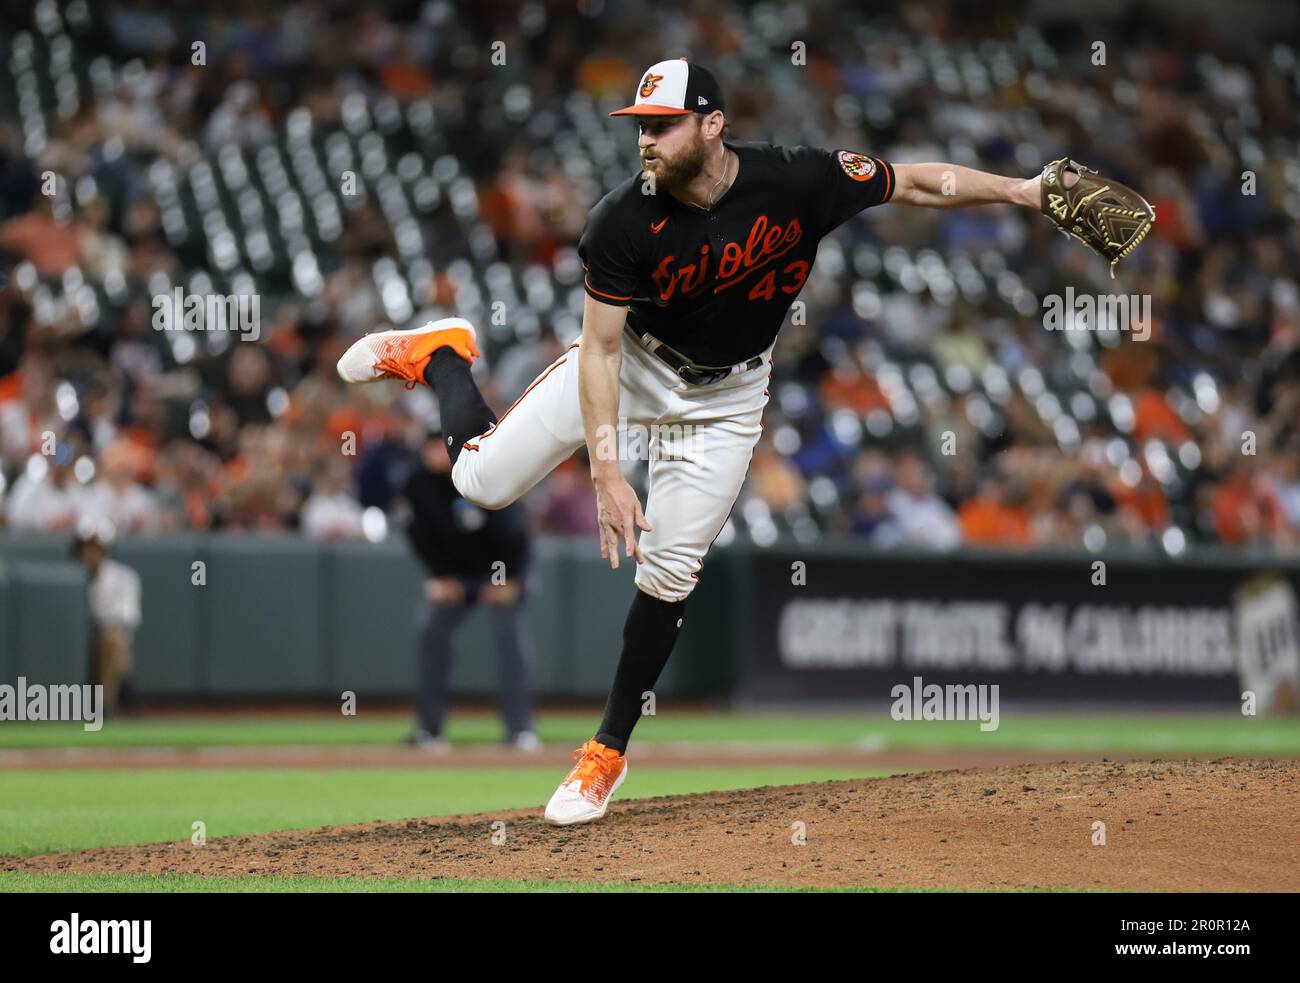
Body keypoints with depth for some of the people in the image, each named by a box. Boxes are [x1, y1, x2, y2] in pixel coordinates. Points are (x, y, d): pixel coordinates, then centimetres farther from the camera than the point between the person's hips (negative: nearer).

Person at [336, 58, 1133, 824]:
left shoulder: (798, 182, -27)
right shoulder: (624, 222, -28)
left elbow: (917, 183, -14)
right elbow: (600, 352, -23)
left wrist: (1023, 190, -24)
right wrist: (606, 470, -31)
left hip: (725, 397, 0)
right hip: (634, 360, 0)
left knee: (670, 573, -3)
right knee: (482, 479, -4)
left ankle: (610, 750, 14)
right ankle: (442, 355, 28)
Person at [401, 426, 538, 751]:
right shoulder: (419, 484, -13)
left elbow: (512, 530, -19)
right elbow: (421, 534, -1)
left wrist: (509, 579, -18)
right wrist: (441, 576, -6)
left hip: (502, 569, -4)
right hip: (455, 573, 4)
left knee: (510, 636, -17)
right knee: (434, 636, -8)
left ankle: (520, 728, -15)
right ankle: (428, 728, -2)